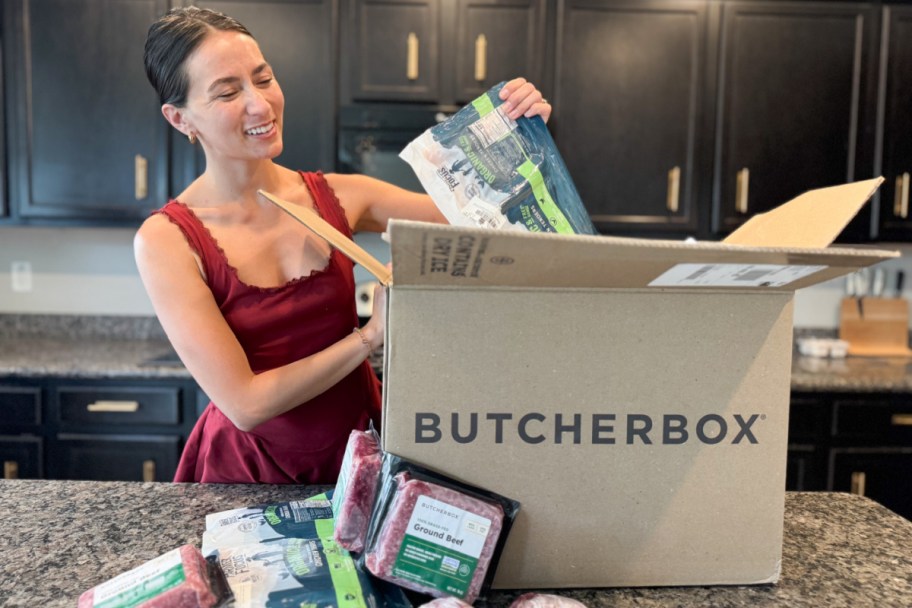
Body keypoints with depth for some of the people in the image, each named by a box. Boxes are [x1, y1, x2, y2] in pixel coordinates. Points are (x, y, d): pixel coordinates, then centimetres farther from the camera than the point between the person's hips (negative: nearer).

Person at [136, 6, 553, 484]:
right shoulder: (166, 240, -13)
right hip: (250, 472, -1)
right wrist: (372, 335, -20)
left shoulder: (339, 198, -3)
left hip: (358, 451, 2)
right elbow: (245, 403, -18)